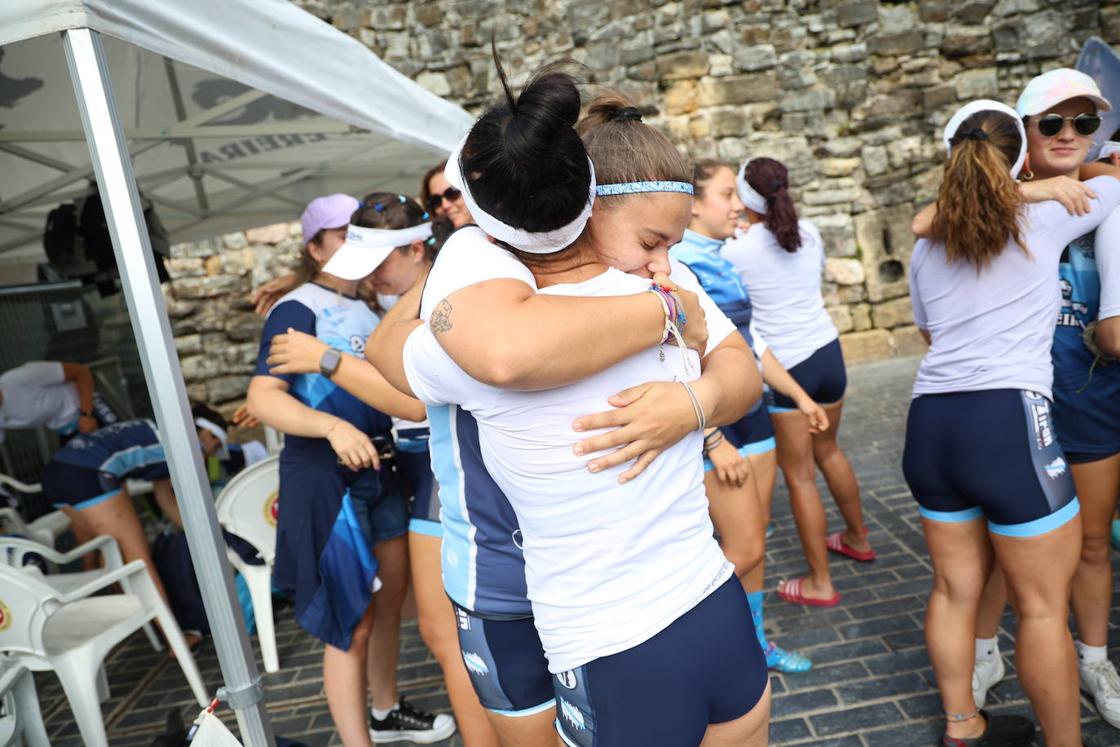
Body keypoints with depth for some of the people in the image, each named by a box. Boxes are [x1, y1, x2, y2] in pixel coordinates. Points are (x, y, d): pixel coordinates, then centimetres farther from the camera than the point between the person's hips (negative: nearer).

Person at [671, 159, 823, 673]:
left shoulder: (721, 263, 9)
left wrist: (799, 396, 20)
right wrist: (713, 441, -20)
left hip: (751, 409, 8)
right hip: (711, 419, -8)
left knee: (755, 536, 14)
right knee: (743, 547, -1)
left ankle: (756, 642, 30)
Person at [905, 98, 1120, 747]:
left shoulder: (928, 247, 14)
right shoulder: (1045, 221, 4)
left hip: (930, 422, 6)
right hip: (1008, 423, -5)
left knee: (957, 588, 16)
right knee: (1044, 604, 7)